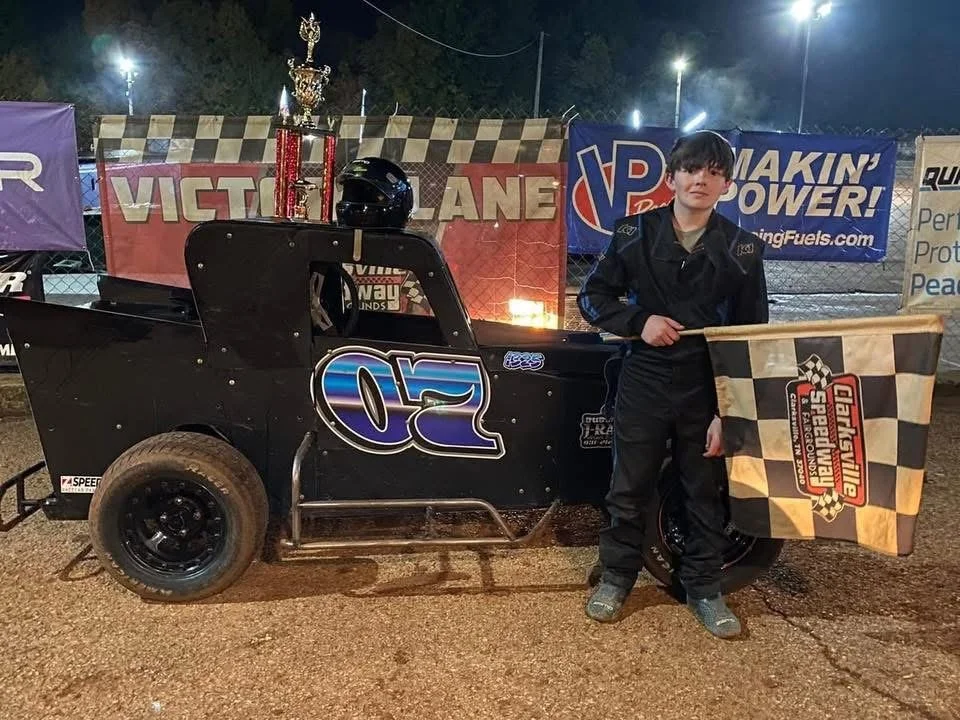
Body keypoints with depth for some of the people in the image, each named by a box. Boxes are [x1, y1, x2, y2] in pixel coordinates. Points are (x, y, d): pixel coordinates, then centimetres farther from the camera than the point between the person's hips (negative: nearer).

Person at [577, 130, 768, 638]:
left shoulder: (742, 250, -2)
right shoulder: (636, 233, -2)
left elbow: (753, 337, 0)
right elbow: (592, 297, 3)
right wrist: (639, 322, -16)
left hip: (708, 391, 1)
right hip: (643, 384, 0)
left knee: (706, 494, 13)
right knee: (629, 488, 11)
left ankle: (703, 588, 32)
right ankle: (616, 577, 30)